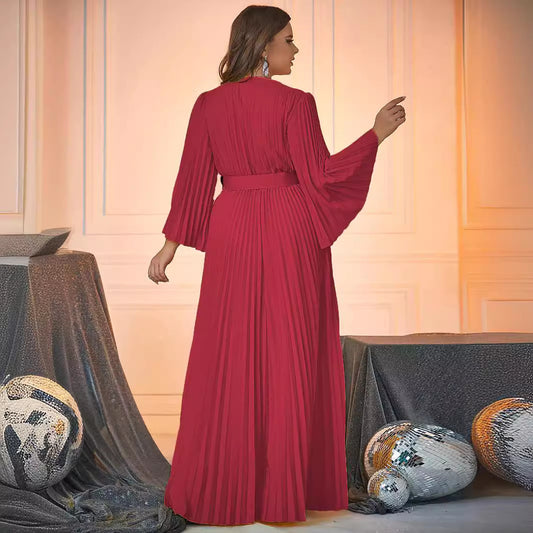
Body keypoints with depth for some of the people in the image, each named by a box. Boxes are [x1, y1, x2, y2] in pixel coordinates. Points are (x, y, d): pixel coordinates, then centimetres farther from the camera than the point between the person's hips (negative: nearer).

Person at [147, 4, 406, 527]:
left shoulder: (208, 104, 4)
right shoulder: (295, 102, -9)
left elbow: (192, 179, 4)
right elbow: (319, 176, -11)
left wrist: (171, 244, 10)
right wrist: (376, 133, -4)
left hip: (232, 234, 4)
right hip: (291, 234, -4)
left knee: (228, 356, 10)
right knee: (290, 357, 5)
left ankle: (220, 484, 18)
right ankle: (286, 486, 13)